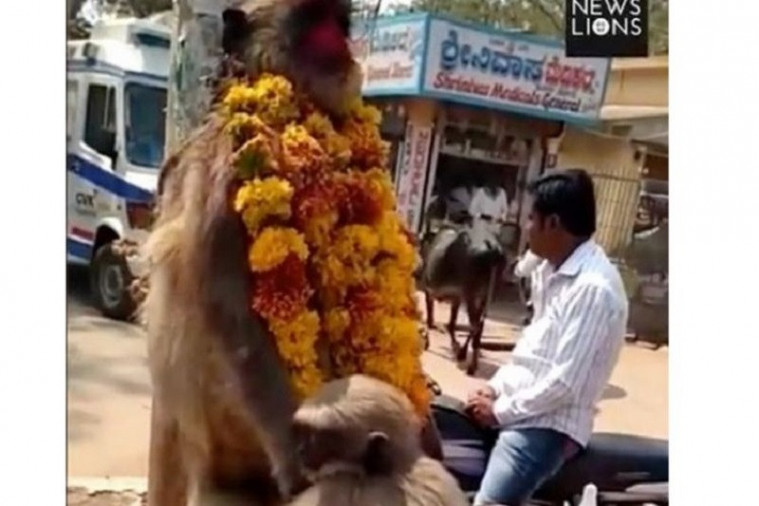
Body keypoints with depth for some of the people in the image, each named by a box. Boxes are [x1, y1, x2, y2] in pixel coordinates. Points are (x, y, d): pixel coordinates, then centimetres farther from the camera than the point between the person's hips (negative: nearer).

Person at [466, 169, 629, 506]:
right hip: (518, 412, 9)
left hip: (547, 426, -9)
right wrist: (494, 387, 4)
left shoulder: (594, 288, -21)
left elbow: (565, 383, -22)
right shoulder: (553, 271, 9)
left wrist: (501, 411, -13)